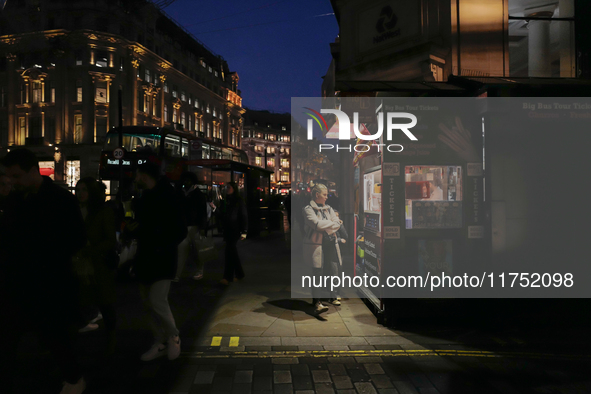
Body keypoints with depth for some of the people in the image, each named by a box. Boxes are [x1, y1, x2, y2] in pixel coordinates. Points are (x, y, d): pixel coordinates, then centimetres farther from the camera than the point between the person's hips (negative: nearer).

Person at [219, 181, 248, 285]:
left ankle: (228, 277, -10)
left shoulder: (239, 201, -6)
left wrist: (244, 232, -14)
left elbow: (244, 217, -9)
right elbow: (222, 215, 18)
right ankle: (239, 274, 25)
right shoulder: (225, 201, 13)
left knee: (230, 252, -12)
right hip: (227, 230, 7)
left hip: (235, 231, -7)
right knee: (233, 252, 12)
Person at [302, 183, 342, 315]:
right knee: (318, 272, -8)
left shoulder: (328, 208, 17)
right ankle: (317, 301, -5)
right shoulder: (308, 209, -3)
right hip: (316, 244, -6)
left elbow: (337, 223, 7)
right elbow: (317, 224, -17)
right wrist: (331, 223, -3)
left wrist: (325, 228, -9)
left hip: (330, 243, 6)